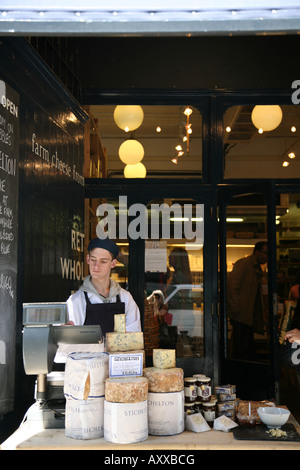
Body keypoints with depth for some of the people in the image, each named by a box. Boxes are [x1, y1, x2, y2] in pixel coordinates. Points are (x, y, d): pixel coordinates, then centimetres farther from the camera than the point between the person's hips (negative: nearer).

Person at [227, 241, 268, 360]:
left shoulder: (257, 268, 17)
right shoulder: (243, 264, -11)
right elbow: (232, 286, -16)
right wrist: (235, 309, -19)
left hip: (250, 315, 9)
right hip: (241, 315, -9)